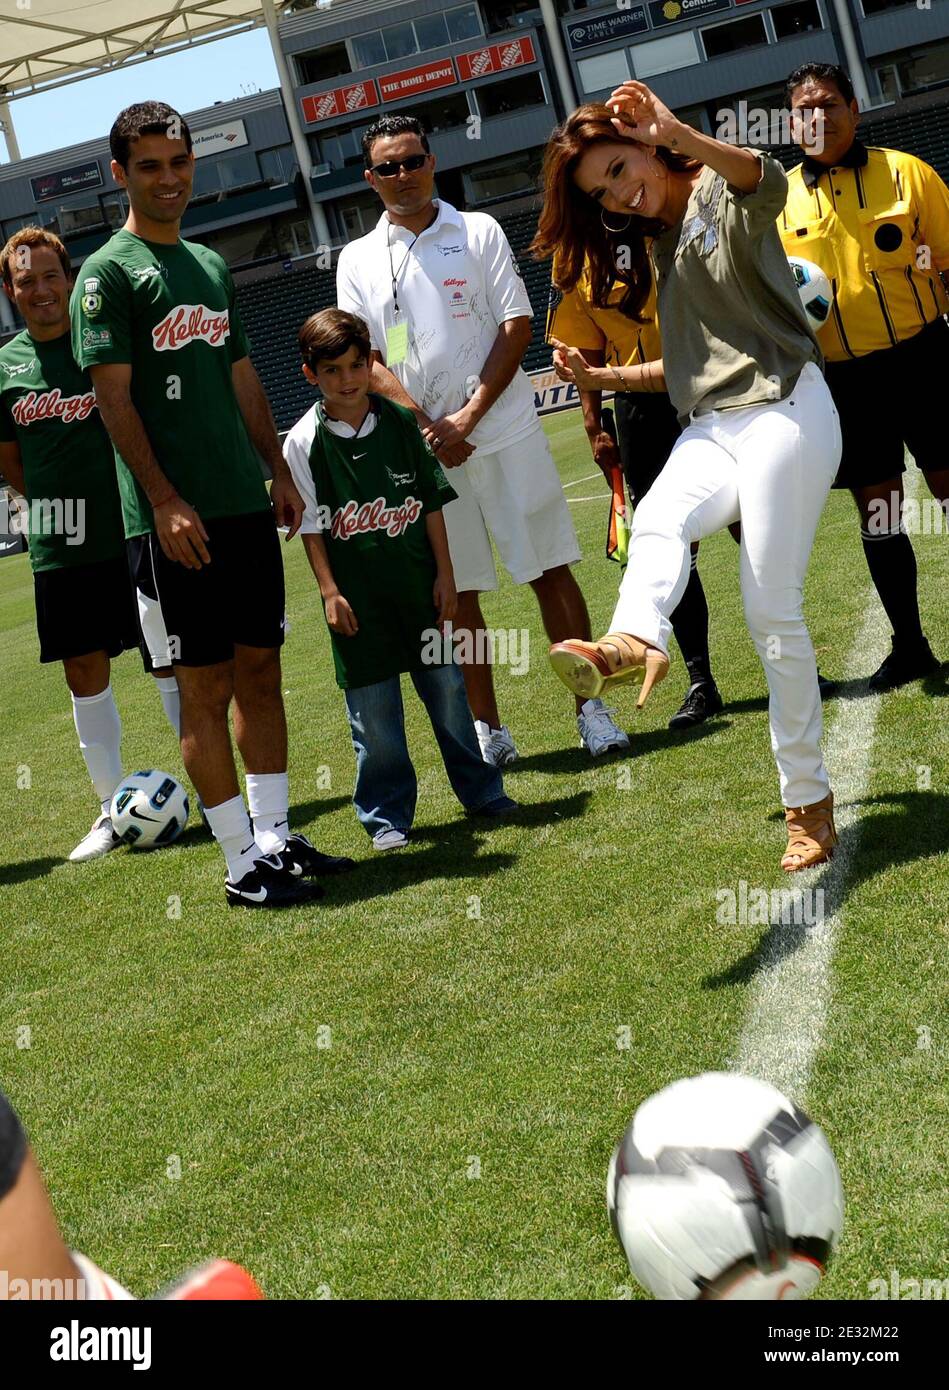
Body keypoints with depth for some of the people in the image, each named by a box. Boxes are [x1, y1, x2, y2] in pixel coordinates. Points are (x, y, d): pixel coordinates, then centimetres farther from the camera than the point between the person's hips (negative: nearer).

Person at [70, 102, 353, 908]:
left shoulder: (212, 265, 17)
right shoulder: (109, 274, -5)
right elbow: (114, 397, -11)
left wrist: (278, 471, 14)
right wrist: (165, 501, -18)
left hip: (246, 503, 7)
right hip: (177, 515, -7)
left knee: (261, 667, 9)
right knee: (206, 684, -2)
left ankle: (276, 836, 18)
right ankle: (242, 864, 4)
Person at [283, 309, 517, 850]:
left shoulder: (401, 422, 1)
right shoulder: (304, 442, -5)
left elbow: (432, 503, 5)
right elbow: (311, 526, -3)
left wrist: (444, 576, 2)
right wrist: (330, 592, -8)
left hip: (417, 583, 2)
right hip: (357, 597, -2)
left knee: (447, 686, 10)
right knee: (372, 705, 2)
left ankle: (480, 789, 25)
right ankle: (387, 814, 14)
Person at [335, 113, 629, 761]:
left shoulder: (479, 231, 6)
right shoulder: (358, 260, 9)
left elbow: (517, 326, 0)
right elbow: (366, 360, 2)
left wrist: (468, 417, -10)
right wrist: (428, 425, -12)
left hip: (505, 432, -1)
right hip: (424, 446, 1)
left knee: (551, 570, -2)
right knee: (457, 592, 4)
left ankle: (590, 708, 5)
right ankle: (488, 728, 13)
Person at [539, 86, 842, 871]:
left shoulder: (722, 193, 0)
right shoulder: (660, 247, 22)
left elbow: (765, 180, -27)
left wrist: (677, 134, -44)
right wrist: (599, 378, 12)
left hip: (785, 412, -7)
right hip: (711, 428, 7)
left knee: (773, 610, -9)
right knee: (657, 522, -29)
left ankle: (809, 800, 1)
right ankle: (635, 642, -59)